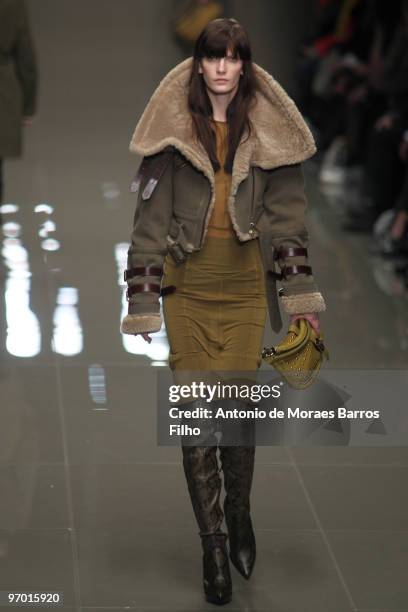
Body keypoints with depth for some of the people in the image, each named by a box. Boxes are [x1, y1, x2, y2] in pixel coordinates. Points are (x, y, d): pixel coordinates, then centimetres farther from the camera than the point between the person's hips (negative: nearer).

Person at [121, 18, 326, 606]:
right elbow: (150, 218, -1)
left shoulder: (267, 132, 2)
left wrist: (302, 298, -3)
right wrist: (143, 304, -4)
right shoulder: (174, 130, -1)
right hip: (188, 287, 0)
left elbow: (288, 217, 3)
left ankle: (239, 513, 27)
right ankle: (213, 545, 12)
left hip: (245, 290, 0)